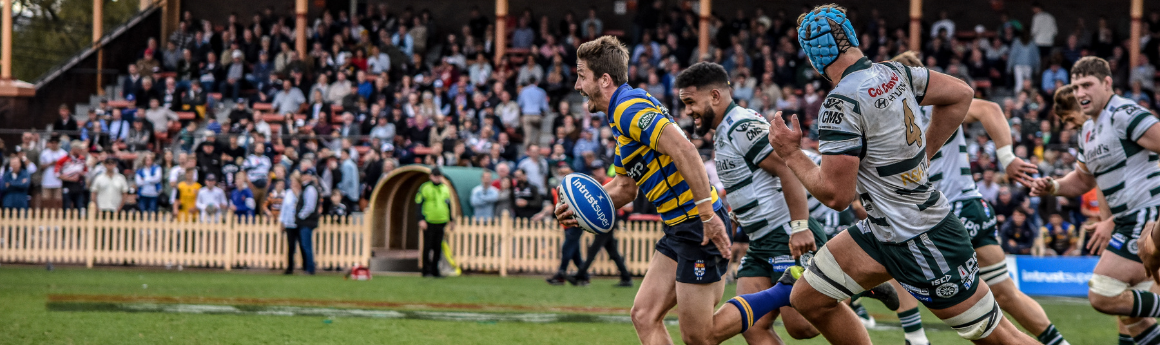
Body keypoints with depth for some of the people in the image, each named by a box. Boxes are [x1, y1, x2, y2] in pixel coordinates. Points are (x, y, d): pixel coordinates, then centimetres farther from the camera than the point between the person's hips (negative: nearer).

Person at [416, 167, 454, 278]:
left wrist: (451, 220, 20)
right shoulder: (424, 188, -1)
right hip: (428, 223, -5)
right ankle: (427, 271, 0)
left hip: (441, 223, 5)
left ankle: (435, 271, 11)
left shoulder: (445, 188, 14)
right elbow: (419, 204, -4)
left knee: (438, 248, 6)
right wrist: (421, 220, -13)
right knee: (428, 247, -4)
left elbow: (448, 205, 22)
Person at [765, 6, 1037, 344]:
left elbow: (836, 195, -22)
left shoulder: (841, 104, -23)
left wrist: (791, 154, -8)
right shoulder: (894, 73, 1)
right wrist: (923, 152, 17)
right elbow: (961, 94, 15)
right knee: (809, 299, 10)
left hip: (922, 241, -9)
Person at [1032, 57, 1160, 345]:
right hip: (1129, 222, 10)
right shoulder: (1088, 130, 17)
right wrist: (1052, 187, 8)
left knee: (1102, 297, -15)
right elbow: (1083, 180, 29)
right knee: (1131, 313, 11)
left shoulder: (1124, 114, -12)